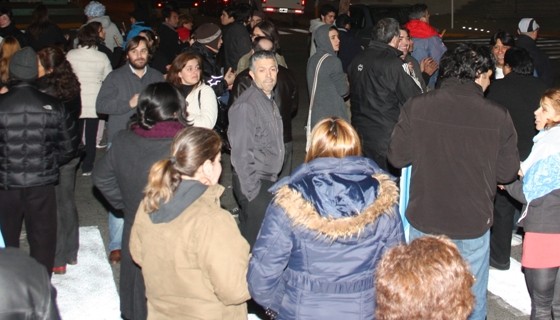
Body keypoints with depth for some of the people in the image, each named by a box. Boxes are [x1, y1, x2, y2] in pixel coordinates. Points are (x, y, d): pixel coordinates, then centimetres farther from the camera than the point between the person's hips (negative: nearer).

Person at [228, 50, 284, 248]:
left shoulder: (269, 100, 12)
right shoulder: (246, 105, -16)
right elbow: (241, 153, -18)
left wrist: (271, 180, 15)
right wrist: (253, 191, -17)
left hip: (268, 179, 8)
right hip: (254, 182, -8)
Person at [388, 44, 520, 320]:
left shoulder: (416, 107, -13)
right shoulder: (498, 116, -14)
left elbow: (397, 157, -5)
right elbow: (508, 173, -6)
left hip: (425, 220, 1)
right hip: (474, 224, -1)